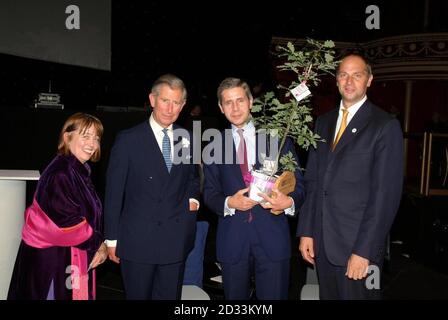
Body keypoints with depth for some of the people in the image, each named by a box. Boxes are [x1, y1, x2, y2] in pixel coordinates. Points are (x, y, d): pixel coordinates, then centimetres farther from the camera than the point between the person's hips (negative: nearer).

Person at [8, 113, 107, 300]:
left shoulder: (78, 171, 7)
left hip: (70, 256, 9)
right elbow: (67, 222, -23)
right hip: (52, 259, -9)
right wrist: (97, 244, -11)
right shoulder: (60, 173, -21)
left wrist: (97, 244, -2)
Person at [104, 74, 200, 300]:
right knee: (138, 295, 12)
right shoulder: (128, 140, -7)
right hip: (137, 240, -3)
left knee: (170, 296, 14)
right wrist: (111, 239, -4)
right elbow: (113, 192, -5)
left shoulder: (187, 139, 5)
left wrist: (192, 197, 0)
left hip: (176, 240, 3)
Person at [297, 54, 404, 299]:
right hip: (321, 242, 5)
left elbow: (385, 194, -12)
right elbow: (312, 180, 8)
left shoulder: (386, 126, -7)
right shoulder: (323, 122, 10)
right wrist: (306, 231, 3)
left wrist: (364, 250, -15)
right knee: (328, 296, 16)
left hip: (358, 245, -5)